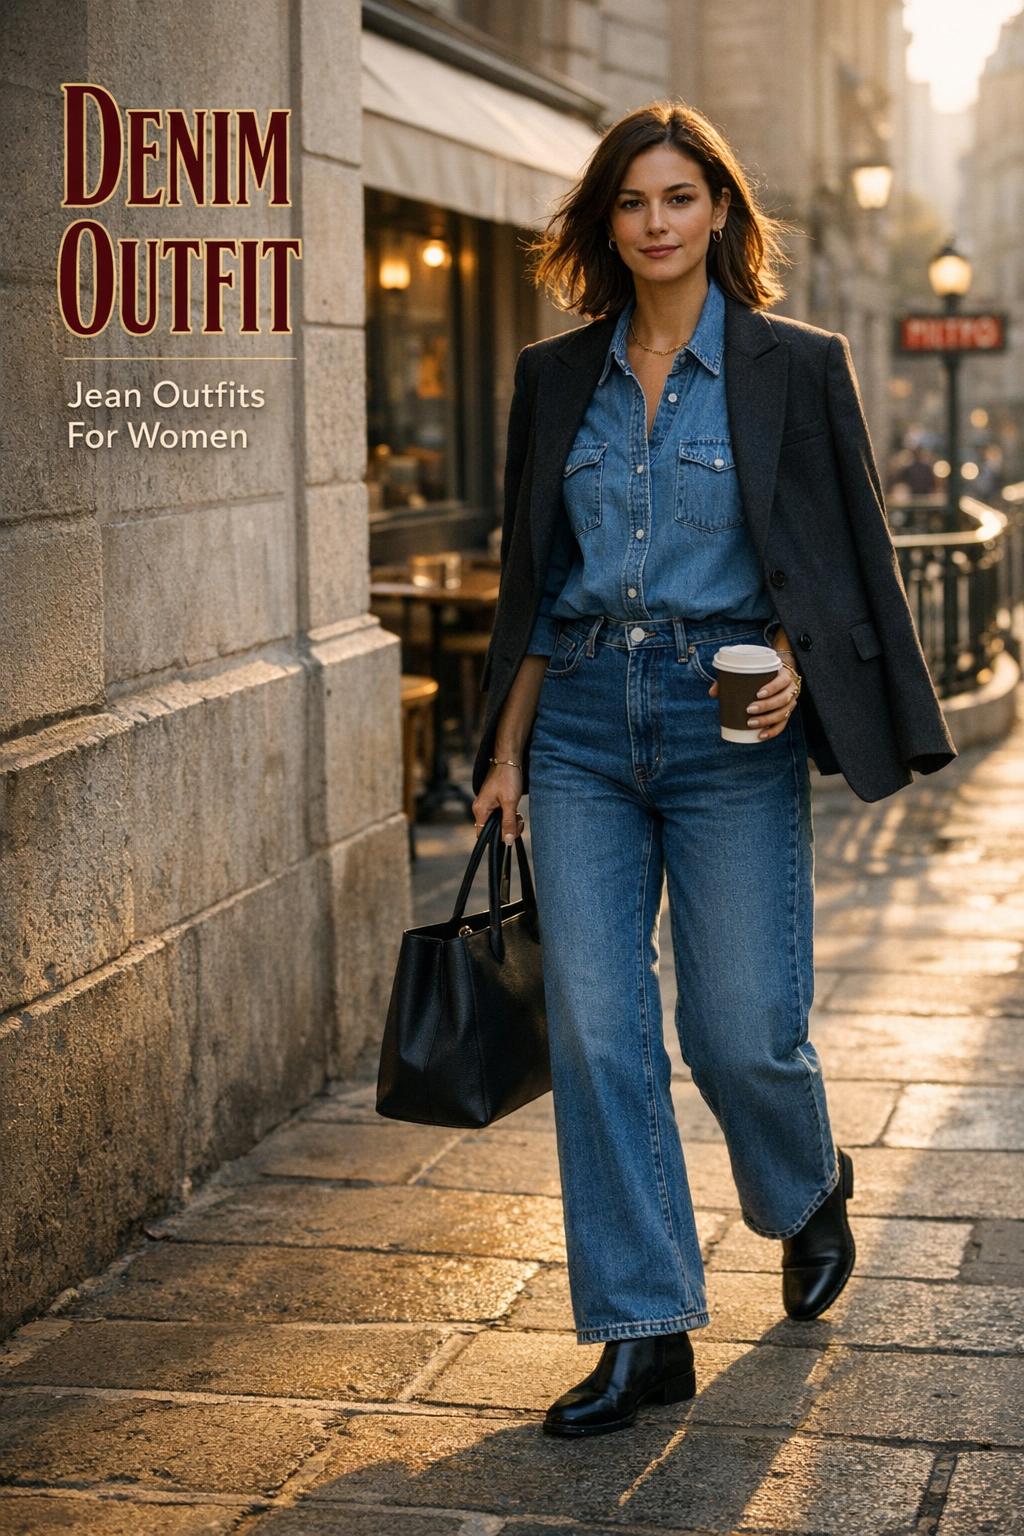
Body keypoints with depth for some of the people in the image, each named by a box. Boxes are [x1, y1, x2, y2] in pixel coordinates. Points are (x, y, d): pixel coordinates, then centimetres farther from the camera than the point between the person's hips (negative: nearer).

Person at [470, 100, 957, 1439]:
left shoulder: (794, 367, 0)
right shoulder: (558, 379, 10)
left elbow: (845, 562, 2)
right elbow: (533, 586, 13)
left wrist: (799, 665, -17)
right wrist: (506, 752, 9)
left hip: (729, 726, -3)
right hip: (584, 726, 3)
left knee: (741, 1027, -1)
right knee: (595, 1028, -2)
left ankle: (812, 1194, 34)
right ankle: (644, 1332, 7)